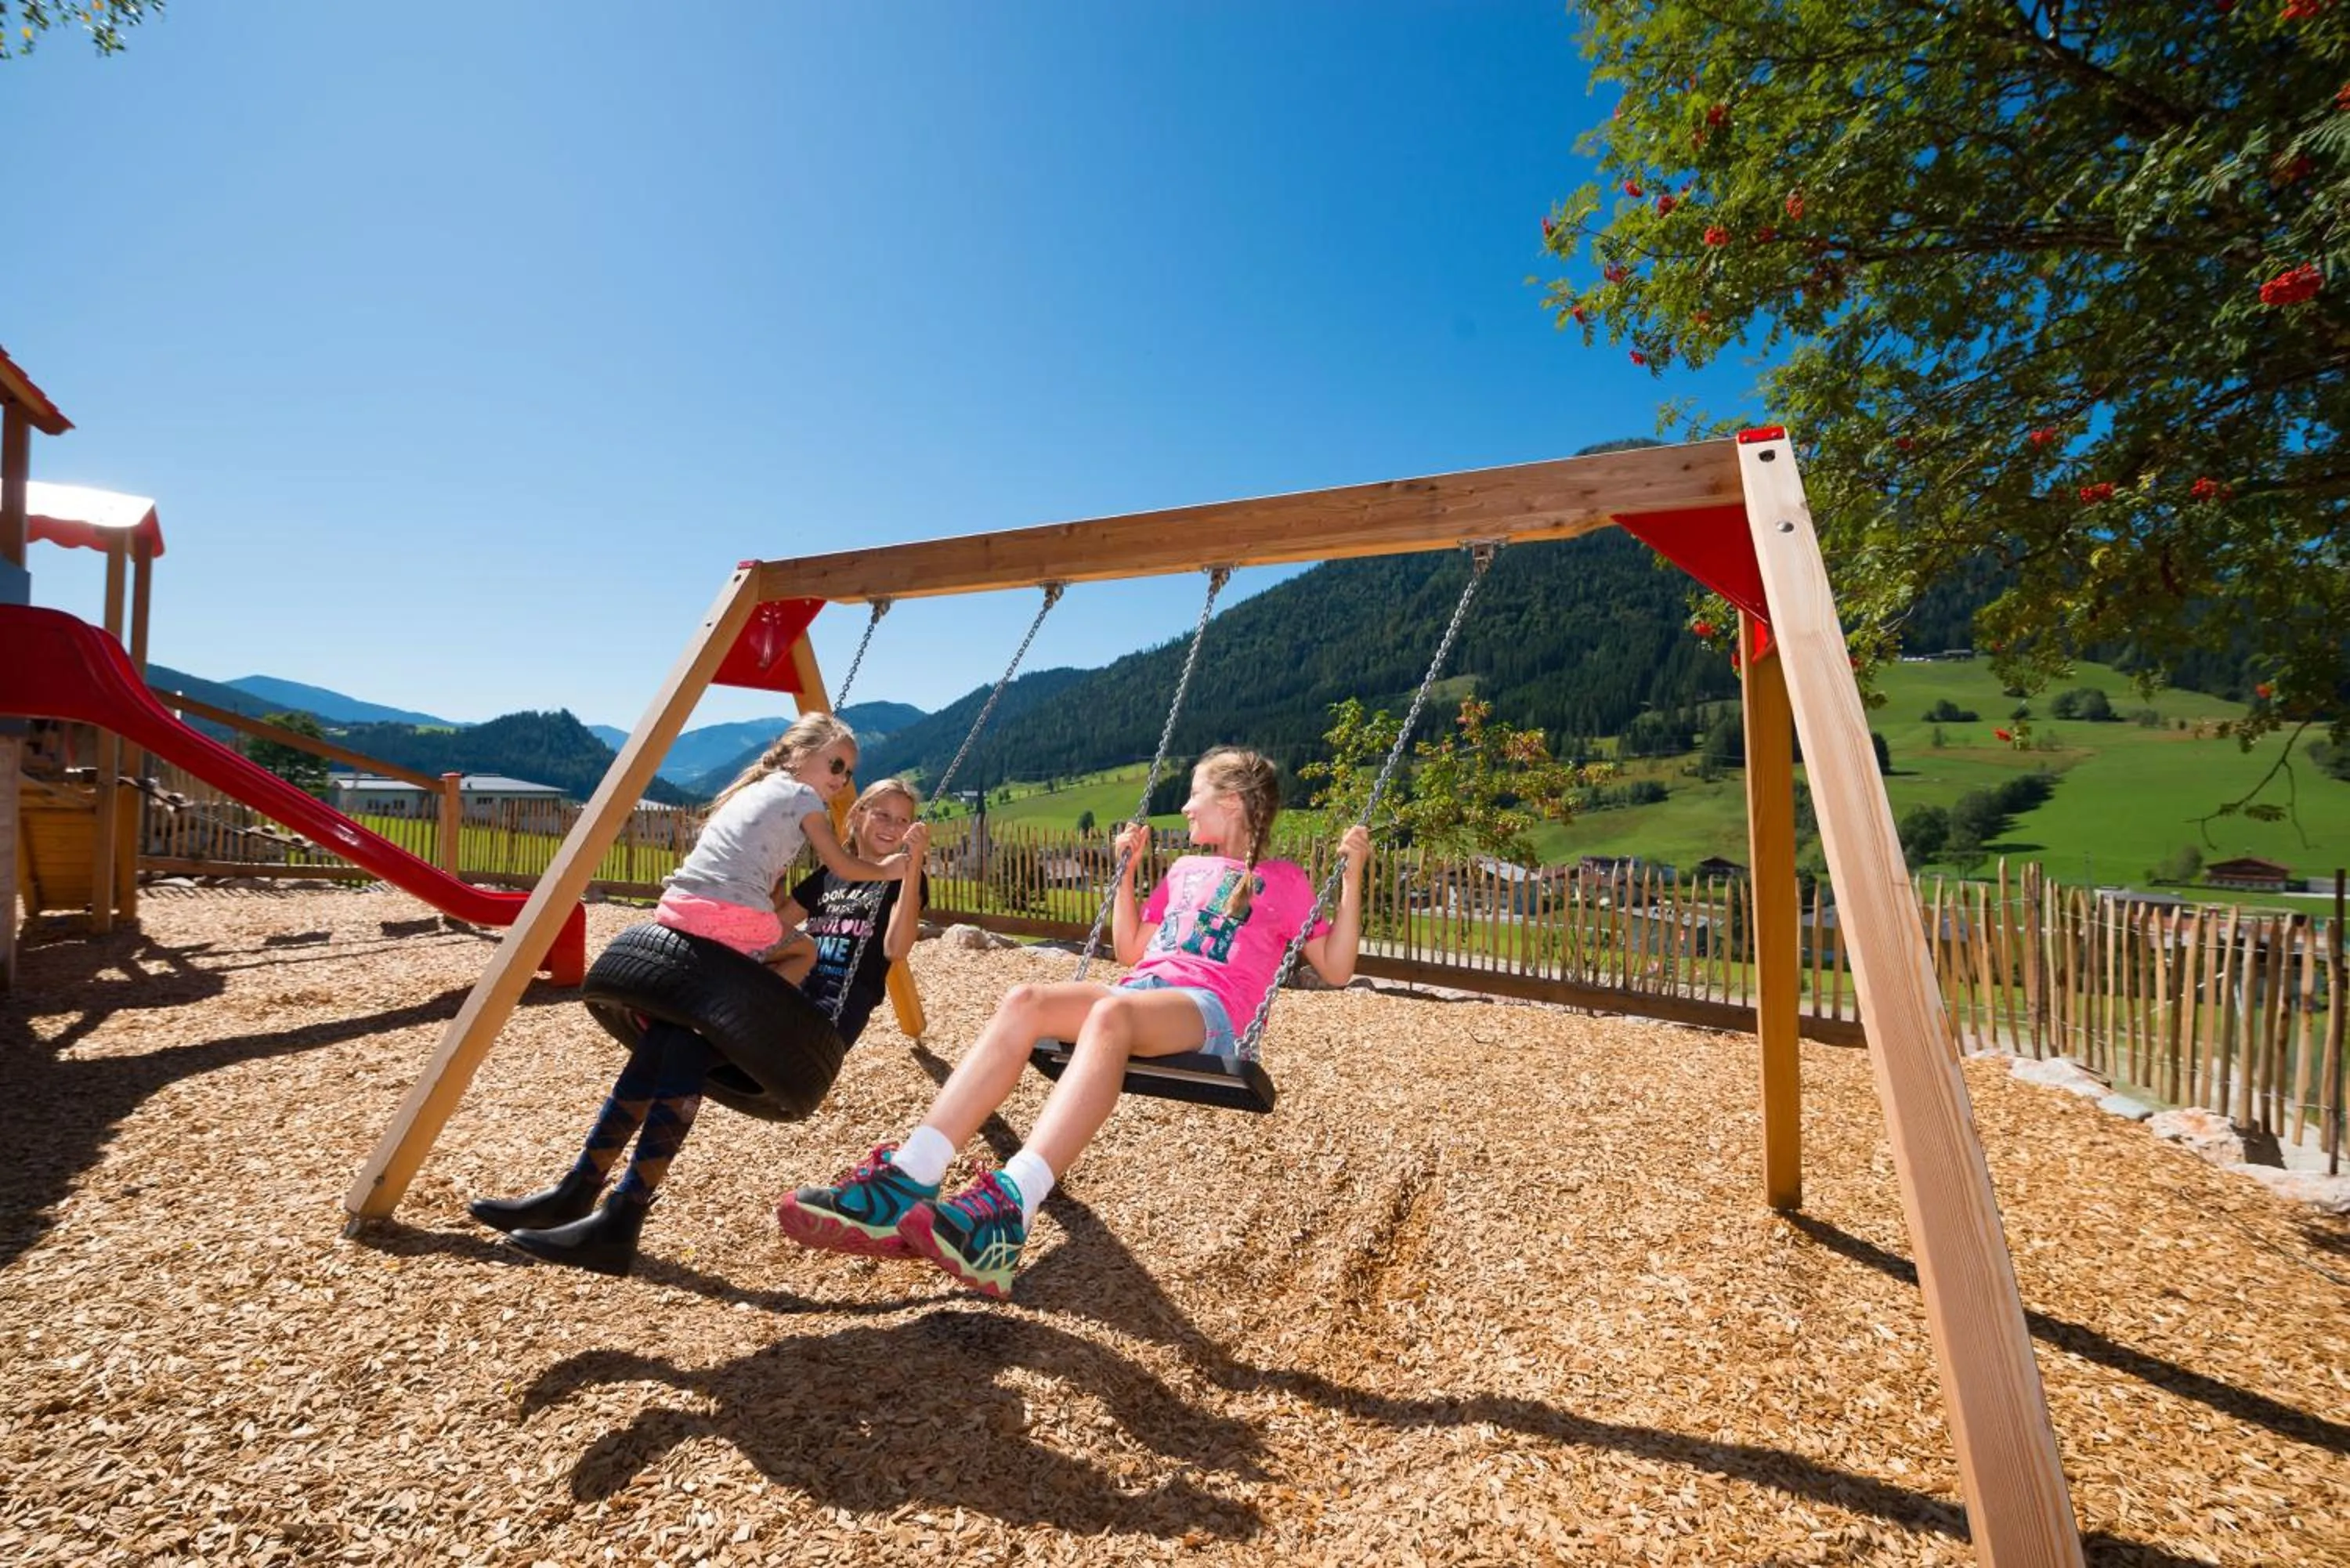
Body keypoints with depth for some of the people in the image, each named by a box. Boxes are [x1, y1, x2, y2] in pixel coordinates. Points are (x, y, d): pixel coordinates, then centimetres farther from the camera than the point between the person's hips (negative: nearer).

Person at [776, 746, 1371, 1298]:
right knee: (1023, 1002, -26)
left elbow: (1336, 970, 8)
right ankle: (906, 1181, -38)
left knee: (1111, 1013, -40)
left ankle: (1007, 1209, -55)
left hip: (1208, 1010, -5)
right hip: (1141, 992, 6)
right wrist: (1127, 870, 27)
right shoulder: (1184, 871, 30)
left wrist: (1353, 874, 1)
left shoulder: (1283, 881, 15)